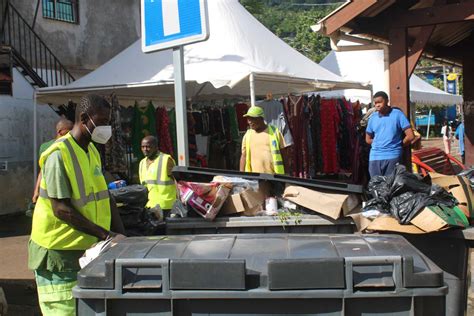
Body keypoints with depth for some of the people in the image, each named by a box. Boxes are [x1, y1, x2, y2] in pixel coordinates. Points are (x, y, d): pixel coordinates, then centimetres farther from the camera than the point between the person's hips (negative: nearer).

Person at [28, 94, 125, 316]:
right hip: (59, 252, -8)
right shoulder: (59, 155, -18)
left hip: (86, 248, 8)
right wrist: (106, 235, -23)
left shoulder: (92, 151, 9)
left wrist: (120, 234, 2)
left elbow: (103, 196, 12)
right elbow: (61, 209, -22)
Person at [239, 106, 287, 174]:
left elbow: (283, 154, 6)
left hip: (274, 176, -1)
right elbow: (244, 156, 12)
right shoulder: (247, 135, 11)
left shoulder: (274, 132, 5)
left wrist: (285, 174, 3)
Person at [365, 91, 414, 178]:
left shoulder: (397, 114, -2)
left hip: (392, 156, -3)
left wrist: (398, 145, 5)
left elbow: (410, 136, -4)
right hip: (375, 157, 4)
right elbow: (368, 139, 20)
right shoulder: (373, 117, 9)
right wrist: (378, 144, 8)